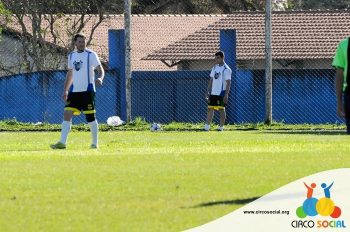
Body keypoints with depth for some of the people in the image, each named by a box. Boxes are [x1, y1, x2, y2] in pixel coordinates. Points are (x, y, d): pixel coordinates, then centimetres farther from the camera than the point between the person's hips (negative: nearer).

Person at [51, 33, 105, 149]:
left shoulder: (91, 55, -3)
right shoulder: (71, 56, 13)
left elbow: (100, 69, -8)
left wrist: (100, 78, -31)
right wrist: (65, 90, 19)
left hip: (87, 90, -5)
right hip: (74, 90, 5)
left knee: (90, 117, -1)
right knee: (67, 115, -7)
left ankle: (95, 143, 13)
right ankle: (62, 143, -10)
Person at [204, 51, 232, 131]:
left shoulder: (226, 69, -10)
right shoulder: (214, 68, 11)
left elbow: (228, 83, -12)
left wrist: (226, 94, -18)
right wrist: (208, 91, 12)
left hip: (221, 93, -6)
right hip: (213, 93, 6)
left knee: (221, 109, -1)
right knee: (210, 108, 3)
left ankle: (221, 127, 6)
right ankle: (207, 126, 3)